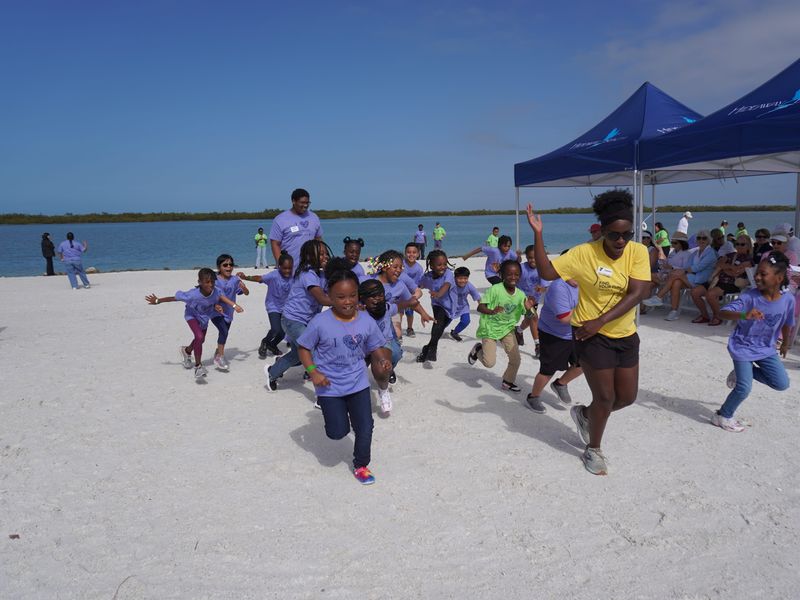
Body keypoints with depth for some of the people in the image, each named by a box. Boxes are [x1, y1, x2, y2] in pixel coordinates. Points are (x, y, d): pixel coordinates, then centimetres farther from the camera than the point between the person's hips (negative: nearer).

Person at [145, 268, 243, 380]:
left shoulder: (216, 291, -32)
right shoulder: (193, 295, -40)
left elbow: (221, 297, -10)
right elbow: (175, 298, -29)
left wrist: (234, 306, -23)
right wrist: (157, 301, -20)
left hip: (205, 317, 5)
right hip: (192, 315, -5)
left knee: (201, 339, 23)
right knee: (199, 337, -26)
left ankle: (187, 351, 56)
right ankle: (198, 366, -14)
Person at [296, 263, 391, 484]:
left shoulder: (367, 321, -9)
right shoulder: (320, 322, -17)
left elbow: (376, 349, 1)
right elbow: (303, 347, -6)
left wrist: (384, 362, -21)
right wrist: (313, 372, -18)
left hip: (358, 384, 3)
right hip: (330, 387, -2)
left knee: (365, 428, 6)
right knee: (338, 433, 4)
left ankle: (361, 465, 31)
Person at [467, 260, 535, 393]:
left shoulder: (521, 295, -8)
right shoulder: (495, 289, -21)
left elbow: (527, 315, -2)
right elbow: (480, 307, -23)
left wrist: (528, 309, -25)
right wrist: (492, 311, -43)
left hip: (507, 329, 5)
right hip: (490, 328, -4)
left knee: (516, 360, 2)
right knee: (489, 363, -11)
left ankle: (508, 382, 30)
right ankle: (478, 349, 22)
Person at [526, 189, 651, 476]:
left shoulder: (638, 251, -8)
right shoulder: (584, 253, -14)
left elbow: (637, 293, -18)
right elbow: (547, 272, -17)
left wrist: (600, 321, -26)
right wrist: (538, 234, -27)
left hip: (625, 335, 4)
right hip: (592, 335, -4)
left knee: (627, 396, 12)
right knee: (605, 397, 2)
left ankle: (584, 414, 40)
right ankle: (593, 449, 27)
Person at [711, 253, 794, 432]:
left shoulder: (788, 299, -9)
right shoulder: (749, 296, -21)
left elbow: (786, 323, 10)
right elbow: (723, 312, -31)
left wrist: (785, 343, 25)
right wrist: (744, 315, -50)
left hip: (766, 349, 5)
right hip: (743, 347, -5)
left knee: (782, 384, 3)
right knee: (744, 388, -9)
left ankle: (742, 372, 23)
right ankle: (723, 416, 14)